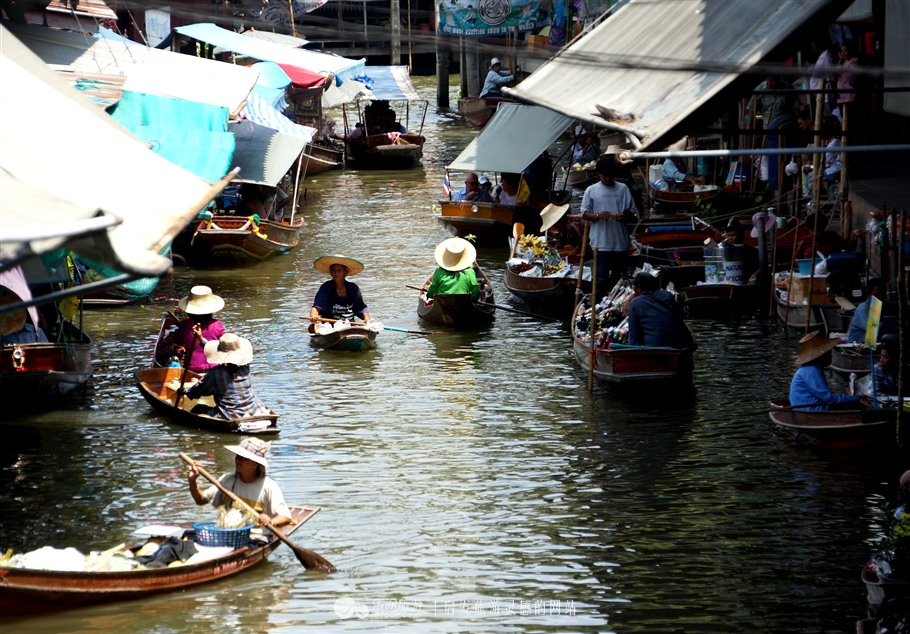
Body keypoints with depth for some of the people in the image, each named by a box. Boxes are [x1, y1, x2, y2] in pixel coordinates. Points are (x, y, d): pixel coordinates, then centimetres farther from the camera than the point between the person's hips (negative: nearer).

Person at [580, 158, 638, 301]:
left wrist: (624, 215, -14)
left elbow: (632, 212, 9)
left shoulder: (623, 189, 6)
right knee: (602, 278, -3)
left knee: (619, 278, 10)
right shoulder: (591, 191, 1)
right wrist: (597, 216, -17)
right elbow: (584, 214, 3)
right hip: (601, 242, -2)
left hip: (620, 241, 2)